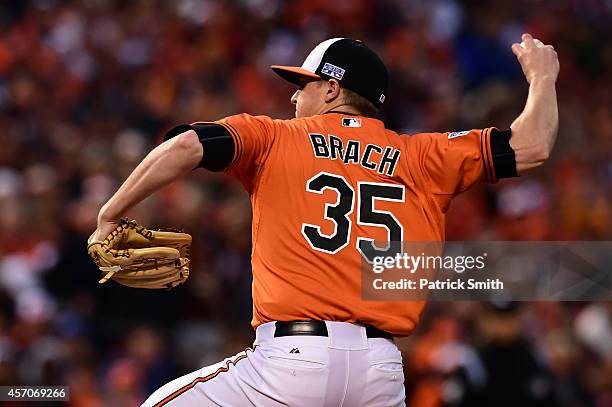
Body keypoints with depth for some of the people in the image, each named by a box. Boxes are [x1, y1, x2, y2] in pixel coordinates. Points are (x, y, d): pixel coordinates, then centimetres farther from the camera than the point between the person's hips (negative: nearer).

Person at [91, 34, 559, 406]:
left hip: (291, 360, -3)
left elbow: (187, 146, -6)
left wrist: (109, 216, 4)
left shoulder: (273, 139, 9)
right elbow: (530, 147, 13)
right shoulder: (421, 158, 14)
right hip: (381, 369, 3)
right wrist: (542, 78, 32)